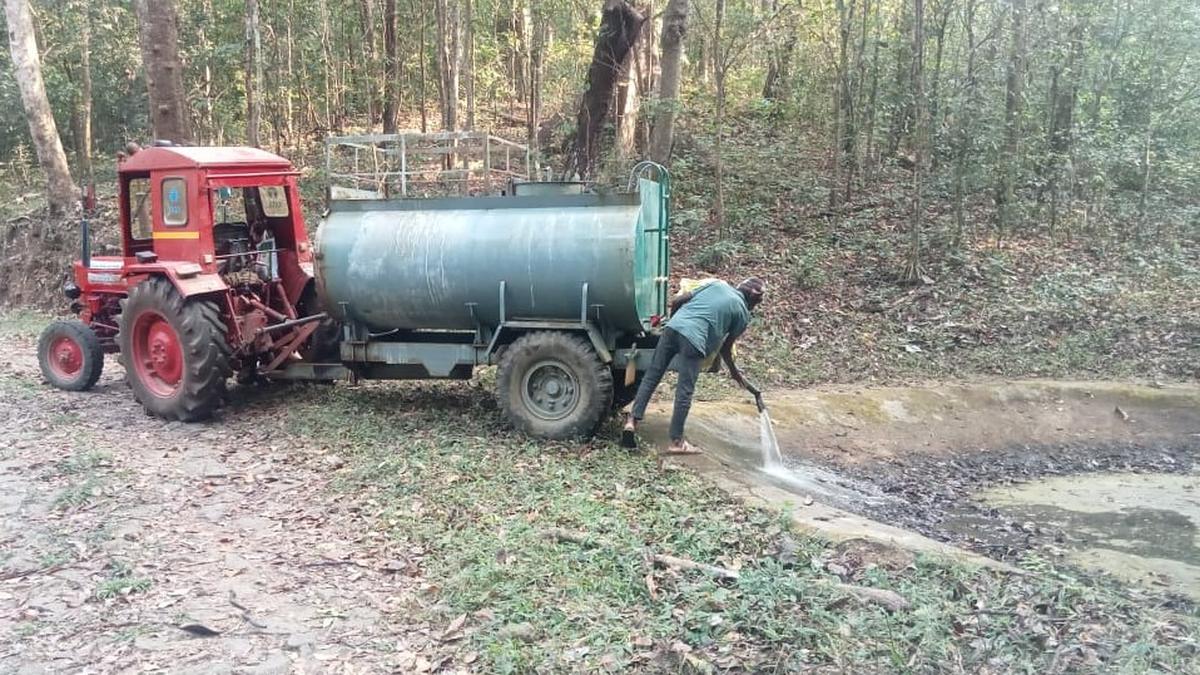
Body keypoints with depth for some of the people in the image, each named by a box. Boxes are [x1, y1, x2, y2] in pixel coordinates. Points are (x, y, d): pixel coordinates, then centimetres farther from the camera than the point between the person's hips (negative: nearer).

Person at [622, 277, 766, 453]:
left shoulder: (717, 284, 22)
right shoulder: (743, 313, 11)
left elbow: (676, 301, 19)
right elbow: (725, 348, 16)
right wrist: (735, 372, 32)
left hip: (673, 327, 5)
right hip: (694, 339, -5)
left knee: (652, 376, 11)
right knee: (685, 391, 1)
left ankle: (632, 421, 5)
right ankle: (676, 442, 6)